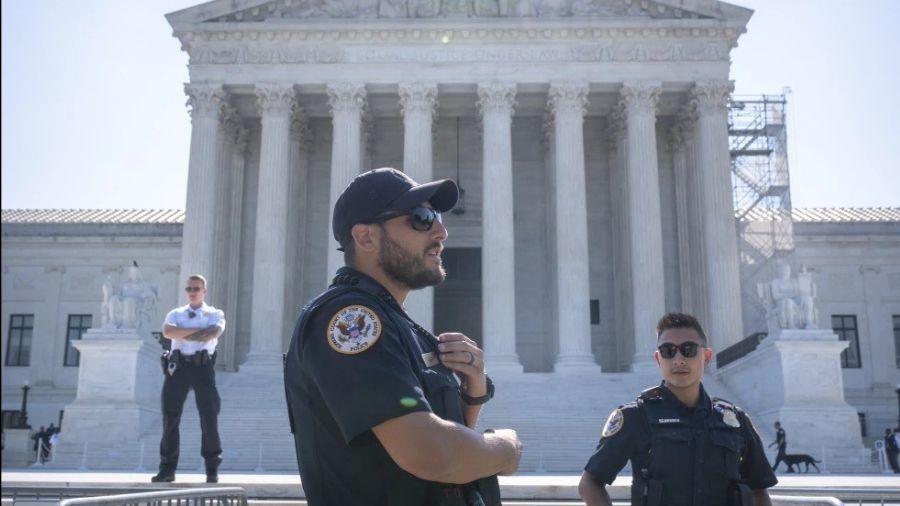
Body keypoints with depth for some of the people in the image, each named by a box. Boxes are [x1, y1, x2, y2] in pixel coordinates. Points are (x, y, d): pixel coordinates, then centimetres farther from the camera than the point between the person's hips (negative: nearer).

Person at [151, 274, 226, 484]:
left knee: (209, 417, -3)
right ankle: (167, 468, 7)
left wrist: (182, 334, -8)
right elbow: (167, 331, -6)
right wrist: (197, 330, -11)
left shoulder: (215, 314, 11)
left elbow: (214, 332, -12)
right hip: (178, 365, 2)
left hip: (203, 366, -2)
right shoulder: (176, 314, 16)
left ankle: (212, 469, 6)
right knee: (170, 417, 0)